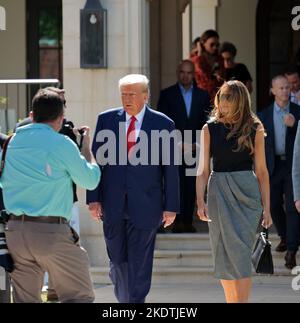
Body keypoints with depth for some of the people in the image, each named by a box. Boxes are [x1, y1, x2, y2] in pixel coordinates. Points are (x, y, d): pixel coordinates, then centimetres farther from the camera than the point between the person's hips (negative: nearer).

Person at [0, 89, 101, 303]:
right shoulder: (61, 144, -7)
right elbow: (90, 180, 4)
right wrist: (87, 147, 19)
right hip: (52, 231, -5)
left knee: (25, 299, 10)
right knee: (80, 297, 3)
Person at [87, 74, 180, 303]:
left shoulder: (163, 124, -2)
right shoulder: (107, 120, 4)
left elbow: (170, 169, -1)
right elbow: (96, 161, 5)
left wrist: (171, 207, -3)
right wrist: (94, 198, -2)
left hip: (145, 205, -2)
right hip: (113, 205, 2)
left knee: (139, 263, -1)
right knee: (118, 259, 10)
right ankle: (123, 298, 29)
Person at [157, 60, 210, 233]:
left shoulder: (203, 95, 11)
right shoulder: (167, 94, 5)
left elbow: (206, 123, 9)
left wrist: (198, 144, -5)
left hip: (195, 148, 2)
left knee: (191, 186, 1)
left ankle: (188, 221, 4)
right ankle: (178, 221, -11)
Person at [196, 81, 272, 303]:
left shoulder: (254, 130, 2)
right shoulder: (210, 129, 5)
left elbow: (261, 171, 3)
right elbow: (203, 169, 1)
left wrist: (266, 207, 1)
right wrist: (200, 201, -12)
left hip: (247, 193, -2)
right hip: (219, 191, 2)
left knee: (241, 252, -10)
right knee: (224, 254, 5)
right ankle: (231, 301, 15)